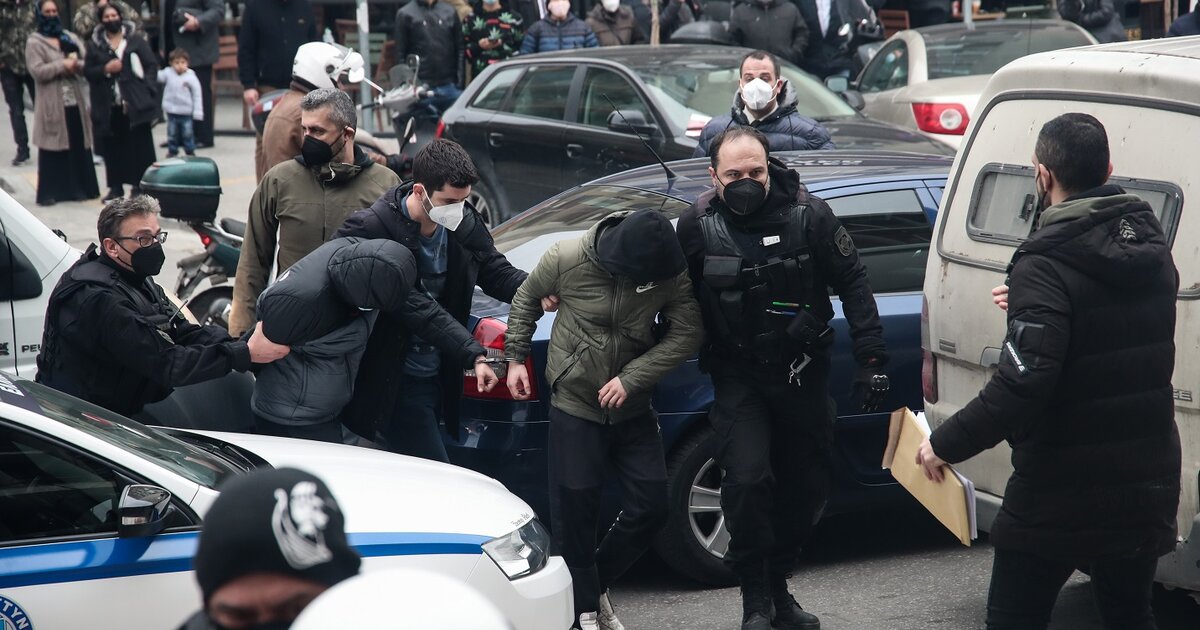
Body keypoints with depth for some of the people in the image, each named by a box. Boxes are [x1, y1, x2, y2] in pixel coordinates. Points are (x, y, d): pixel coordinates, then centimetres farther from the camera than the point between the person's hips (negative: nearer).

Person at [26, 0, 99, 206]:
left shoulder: (71, 38, 14)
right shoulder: (34, 42, -1)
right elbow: (37, 71, -12)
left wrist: (77, 65, -14)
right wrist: (62, 65, -15)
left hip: (75, 101, 5)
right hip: (52, 104, -5)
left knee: (79, 145, 7)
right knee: (53, 147, -4)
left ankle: (79, 187, 15)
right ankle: (50, 192, -1)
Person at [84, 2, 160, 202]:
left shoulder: (136, 40, 3)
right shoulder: (94, 44, 7)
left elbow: (151, 65, 2)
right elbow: (87, 72, 6)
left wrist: (147, 89, -8)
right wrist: (105, 69, -12)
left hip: (135, 103, -1)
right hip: (108, 105, 1)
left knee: (140, 146, 0)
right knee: (112, 148, 4)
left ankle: (140, 185, 8)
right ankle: (116, 187, 12)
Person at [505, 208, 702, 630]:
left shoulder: (671, 273, -15)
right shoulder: (567, 259, -18)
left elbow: (687, 333, -14)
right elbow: (526, 299, 1)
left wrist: (631, 378, -21)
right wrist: (515, 358, 2)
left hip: (633, 409, 3)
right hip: (575, 408, -3)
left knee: (651, 507, 4)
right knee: (576, 514, 0)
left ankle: (597, 584, 27)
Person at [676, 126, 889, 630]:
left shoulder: (808, 215, -9)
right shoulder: (697, 226, -7)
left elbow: (853, 284, -3)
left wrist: (870, 359, -6)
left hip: (803, 374, 2)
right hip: (738, 377, -2)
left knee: (807, 486, 9)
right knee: (747, 478, -19)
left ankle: (777, 587, 30)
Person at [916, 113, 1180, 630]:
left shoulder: (1046, 267, -21)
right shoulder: (1151, 247, 3)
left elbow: (1022, 383, -29)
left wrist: (946, 444, -18)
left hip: (1061, 494, -7)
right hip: (1146, 483, 7)